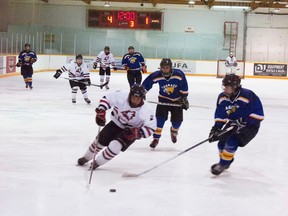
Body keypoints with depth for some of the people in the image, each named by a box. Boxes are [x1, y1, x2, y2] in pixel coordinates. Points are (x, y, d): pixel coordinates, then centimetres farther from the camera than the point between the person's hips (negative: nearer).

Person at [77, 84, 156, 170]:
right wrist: (100, 112, -20)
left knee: (114, 146, -20)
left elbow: (150, 127, -27)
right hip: (116, 123, 3)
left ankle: (97, 162, 6)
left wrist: (136, 133, -39)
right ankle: (87, 157, 37)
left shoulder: (146, 110, -30)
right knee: (100, 140, 7)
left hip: (131, 131, -3)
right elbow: (107, 99, -10)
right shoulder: (122, 96, -26)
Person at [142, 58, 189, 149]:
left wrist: (184, 98, -7)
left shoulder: (179, 74, -23)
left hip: (177, 100, 1)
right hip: (163, 99, 0)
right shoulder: (156, 76, -22)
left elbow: (184, 87, -10)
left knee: (177, 120, 0)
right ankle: (156, 138, -5)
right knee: (160, 117, -16)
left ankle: (174, 131, 35)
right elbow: (146, 84, -9)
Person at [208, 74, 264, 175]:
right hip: (232, 124, 7)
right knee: (222, 142, 1)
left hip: (249, 126, -6)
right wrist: (216, 129, -15)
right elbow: (220, 116, 0)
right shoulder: (222, 97, -8)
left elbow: (258, 115, -24)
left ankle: (224, 164, -1)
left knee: (232, 142, -22)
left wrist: (241, 123, -30)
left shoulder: (248, 96, -27)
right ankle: (225, 161, 30)